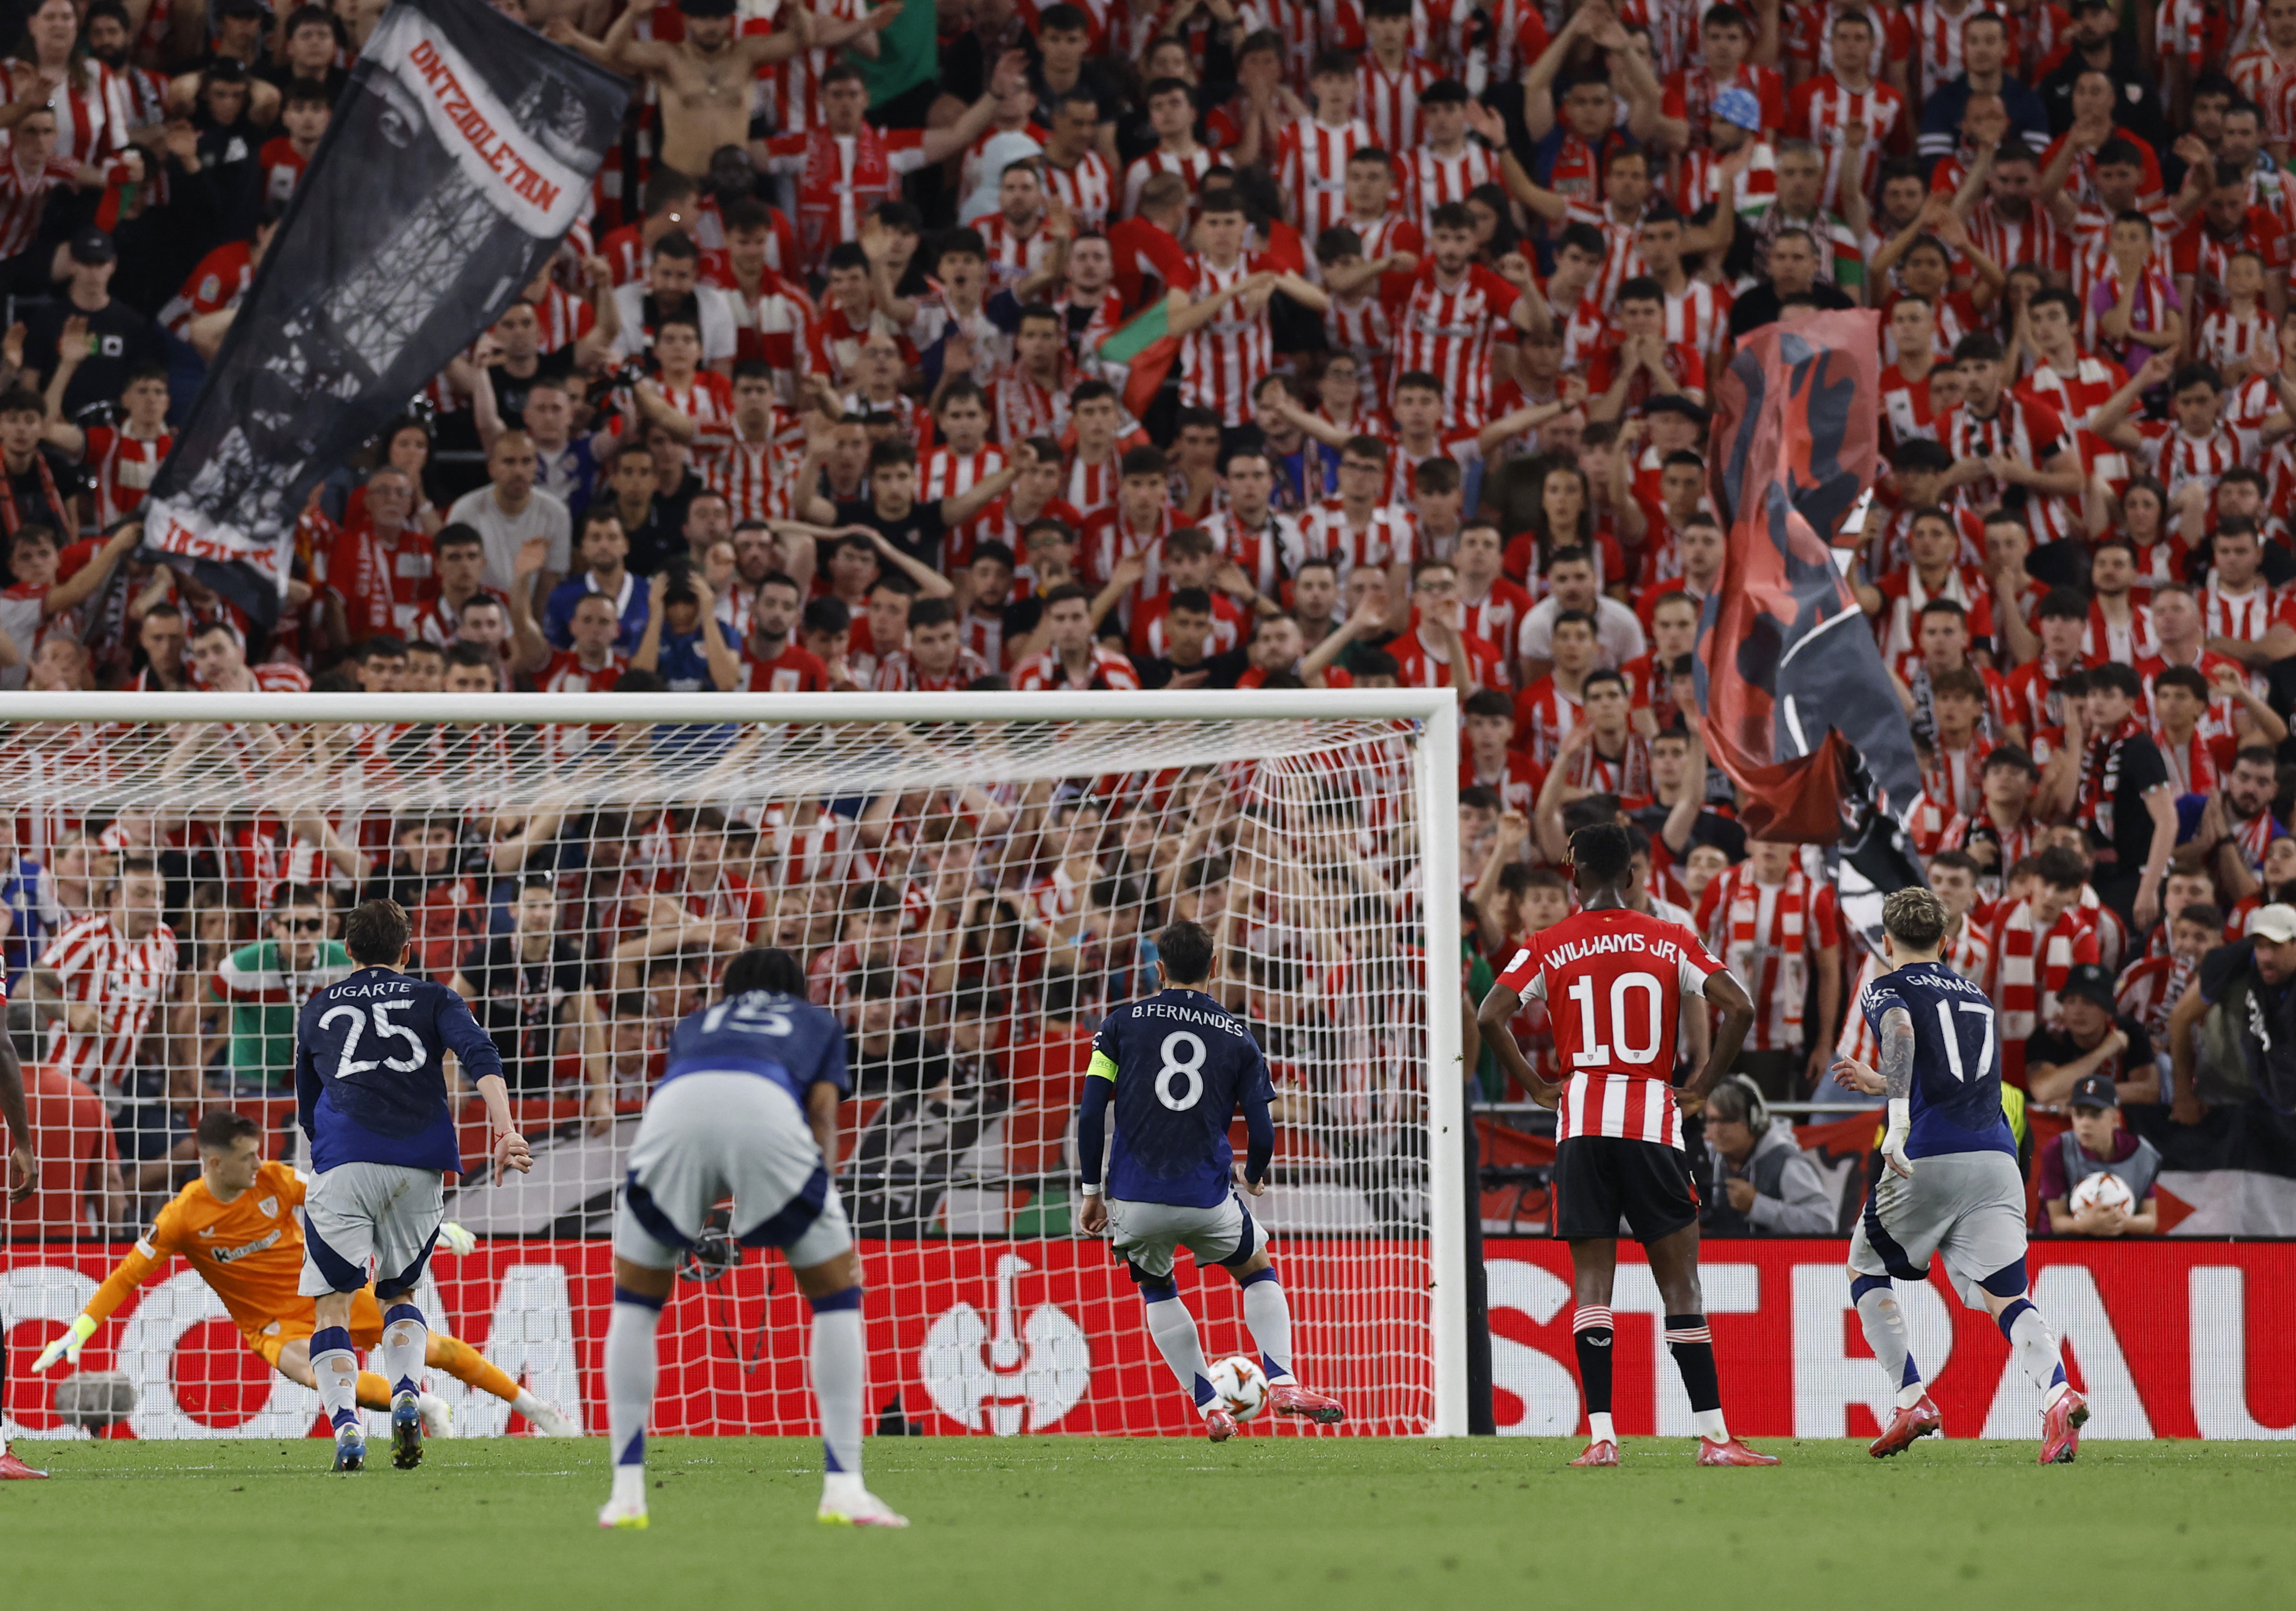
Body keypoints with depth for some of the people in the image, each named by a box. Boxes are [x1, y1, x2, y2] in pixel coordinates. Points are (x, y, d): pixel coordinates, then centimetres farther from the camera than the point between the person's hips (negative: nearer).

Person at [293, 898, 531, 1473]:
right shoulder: (434, 1000, 19)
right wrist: (506, 1131, -13)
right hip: (421, 1165, 1)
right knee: (398, 1292, 20)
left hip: (345, 1161, -1)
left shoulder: (318, 1010, 23)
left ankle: (345, 1422, -23)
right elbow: (480, 1056, -1)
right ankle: (404, 1394, -6)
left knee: (333, 1305, -1)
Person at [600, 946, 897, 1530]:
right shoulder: (819, 1023, 37)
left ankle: (626, 1491, 13)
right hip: (768, 1108, -2)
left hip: (673, 1109, 2)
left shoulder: (695, 1025, 43)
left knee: (635, 1300, 21)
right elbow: (823, 1112, 20)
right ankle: (844, 1487, 5)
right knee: (836, 1292, 14)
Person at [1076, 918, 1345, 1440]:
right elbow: (1261, 1134, 4)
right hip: (1208, 1200, 0)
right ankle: (1282, 1382, 5)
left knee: (1157, 1289, 27)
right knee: (1259, 1272, 25)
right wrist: (1253, 1177, 27)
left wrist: (1092, 1191, 9)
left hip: (1135, 1200, 0)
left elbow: (1090, 1114, -1)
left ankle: (1209, 1406, 16)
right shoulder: (1238, 1038, 5)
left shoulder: (1121, 1024, 5)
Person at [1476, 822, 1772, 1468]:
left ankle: (1600, 1435, -7)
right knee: (1680, 1281, 3)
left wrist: (1538, 1089, 3)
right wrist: (1702, 1086, 5)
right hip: (1654, 1120, 0)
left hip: (1581, 1124, 0)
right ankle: (1714, 1435, -2)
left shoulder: (1548, 948, 5)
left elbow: (1491, 1017, -7)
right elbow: (1739, 1008, -4)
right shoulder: (1671, 941, 6)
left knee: (1592, 1284, 2)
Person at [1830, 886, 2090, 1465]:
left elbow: (1901, 1034, -16)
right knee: (2005, 1297, -4)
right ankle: (2057, 1394, -33)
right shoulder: (1978, 999, 27)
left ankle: (1912, 1400, 5)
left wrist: (1897, 1120, -27)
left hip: (1928, 1158, -4)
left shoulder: (1887, 990, 8)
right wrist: (1876, 1083, 50)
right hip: (1996, 1157, 4)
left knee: (1866, 1270, 19)